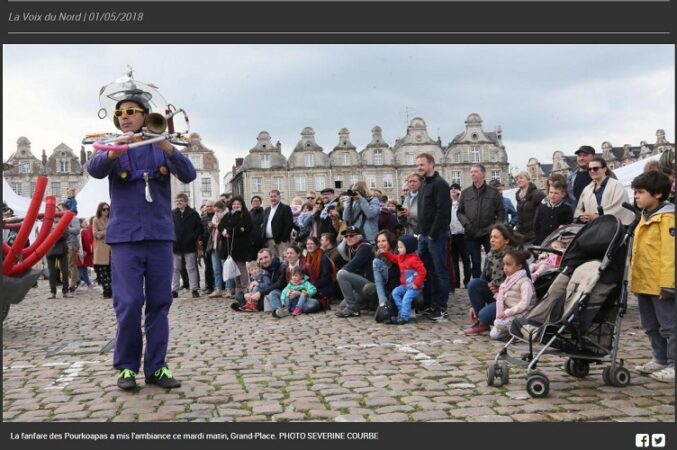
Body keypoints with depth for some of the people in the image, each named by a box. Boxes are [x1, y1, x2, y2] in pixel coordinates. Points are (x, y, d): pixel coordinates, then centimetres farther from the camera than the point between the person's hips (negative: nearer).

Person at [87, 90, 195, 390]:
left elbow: (189, 175, -8)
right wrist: (114, 152, -36)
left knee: (159, 303, 4)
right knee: (129, 303, -7)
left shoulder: (161, 147, 7)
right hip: (125, 238, -1)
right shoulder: (114, 148, 5)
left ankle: (156, 367, 12)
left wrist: (168, 149, -26)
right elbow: (94, 169, -15)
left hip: (160, 236, 2)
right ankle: (126, 366, 8)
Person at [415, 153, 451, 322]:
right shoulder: (424, 184, 17)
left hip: (436, 236, -9)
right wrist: (421, 232, 12)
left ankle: (441, 308, 3)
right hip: (424, 235, 9)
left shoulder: (440, 184, -11)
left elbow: (442, 212, -19)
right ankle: (426, 304, 20)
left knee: (439, 271, -2)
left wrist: (433, 234, -18)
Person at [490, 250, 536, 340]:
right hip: (509, 313, 8)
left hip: (521, 314, -8)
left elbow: (524, 304, -23)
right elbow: (502, 299, 15)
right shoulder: (508, 280, 13)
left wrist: (507, 312, -23)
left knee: (499, 323, -29)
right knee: (493, 334, -5)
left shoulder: (524, 282, -14)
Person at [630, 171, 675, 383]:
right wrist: (634, 279, 18)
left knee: (668, 325, -1)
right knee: (651, 325, 18)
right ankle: (660, 360, 30)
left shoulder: (666, 217, -12)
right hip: (643, 282, 9)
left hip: (659, 284, -9)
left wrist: (667, 283, -22)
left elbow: (669, 252, -19)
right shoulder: (645, 216, 15)